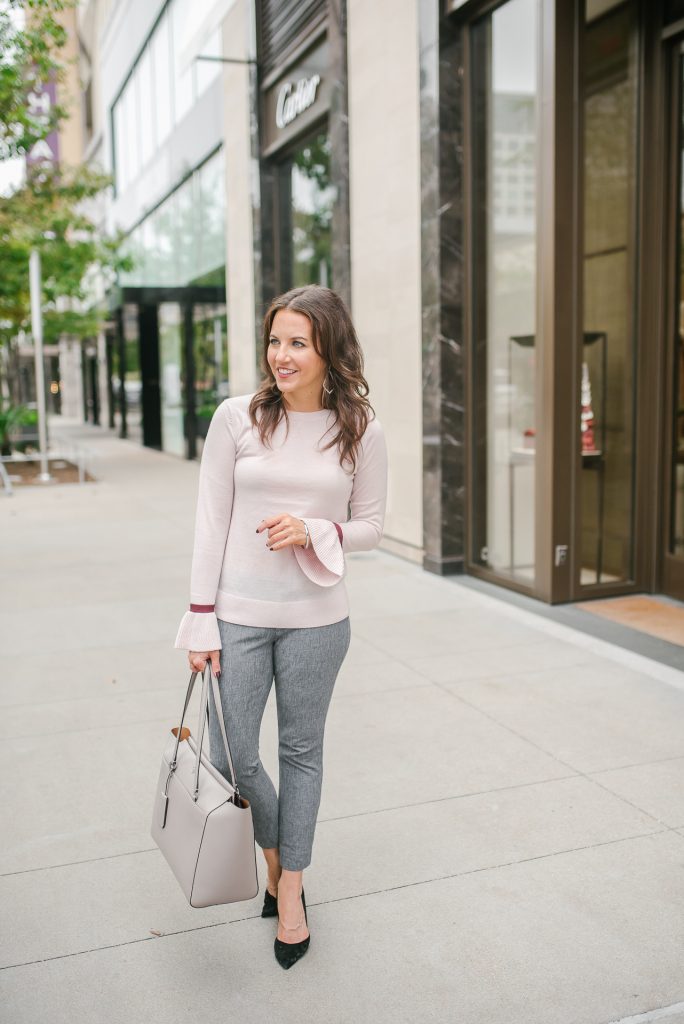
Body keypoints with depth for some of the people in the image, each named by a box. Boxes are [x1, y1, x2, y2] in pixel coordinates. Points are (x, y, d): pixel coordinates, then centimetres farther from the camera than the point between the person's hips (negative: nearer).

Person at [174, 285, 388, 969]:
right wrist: (201, 620, -5)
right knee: (231, 756, 6)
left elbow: (370, 525, 4)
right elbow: (210, 523, -3)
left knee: (301, 751, 13)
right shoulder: (237, 417, -4)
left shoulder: (360, 430, -2)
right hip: (238, 614, 0)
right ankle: (274, 854, 38)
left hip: (315, 618, 0)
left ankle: (290, 889, 33)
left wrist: (313, 533, -16)